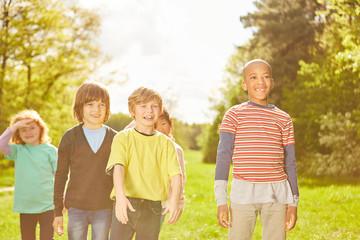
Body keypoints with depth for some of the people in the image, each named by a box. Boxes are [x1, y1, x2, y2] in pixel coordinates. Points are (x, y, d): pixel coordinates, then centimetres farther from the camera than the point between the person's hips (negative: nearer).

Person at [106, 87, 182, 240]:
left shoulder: (165, 143, 8)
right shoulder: (122, 138, 3)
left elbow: (175, 174, -1)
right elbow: (117, 167, -12)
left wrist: (174, 201, -20)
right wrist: (120, 196, -29)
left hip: (152, 209, 2)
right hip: (125, 205, -2)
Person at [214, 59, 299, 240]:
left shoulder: (283, 119, 11)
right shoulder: (234, 115, 4)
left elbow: (290, 163, 14)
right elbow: (223, 156, -1)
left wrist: (293, 203, 10)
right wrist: (221, 201, -7)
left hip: (277, 194, 2)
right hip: (243, 192, -2)